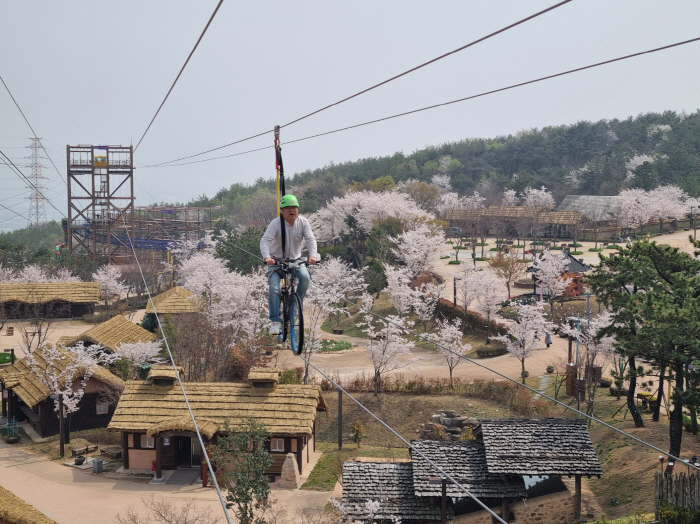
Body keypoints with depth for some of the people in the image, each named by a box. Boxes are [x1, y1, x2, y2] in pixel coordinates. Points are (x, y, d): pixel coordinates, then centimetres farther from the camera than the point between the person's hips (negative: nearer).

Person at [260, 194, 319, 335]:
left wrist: (312, 255, -36)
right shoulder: (276, 223, -16)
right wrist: (267, 257, -43)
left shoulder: (303, 222, -8)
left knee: (305, 277, -27)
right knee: (274, 289, -19)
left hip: (295, 260, 2)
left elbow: (310, 239, -17)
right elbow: (265, 240, -25)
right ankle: (276, 322, -12)